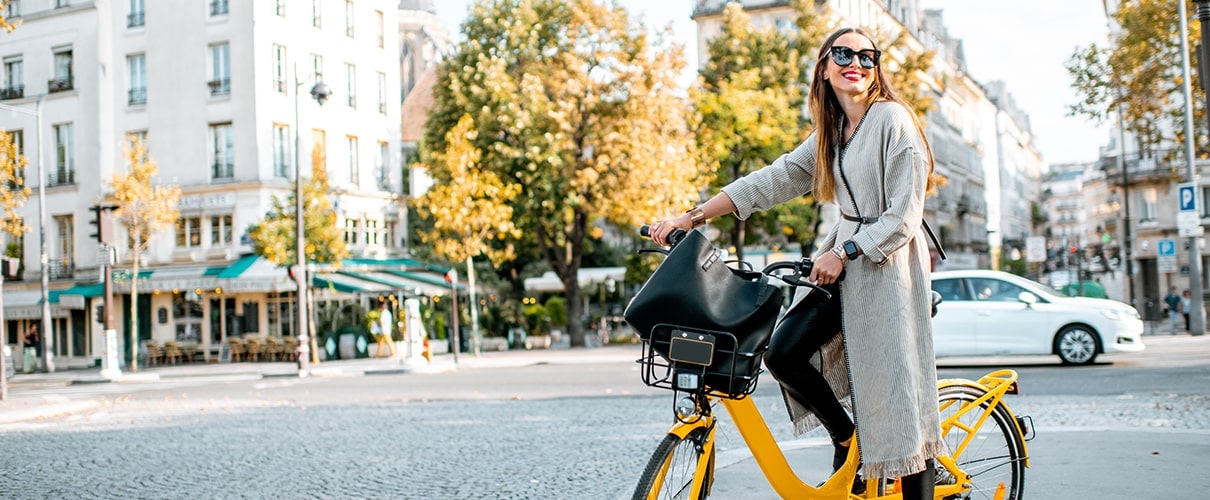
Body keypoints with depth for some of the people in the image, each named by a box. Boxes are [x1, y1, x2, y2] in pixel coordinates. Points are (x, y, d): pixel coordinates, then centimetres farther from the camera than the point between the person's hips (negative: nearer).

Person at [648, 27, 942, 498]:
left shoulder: (893, 119, -10)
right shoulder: (830, 132, 13)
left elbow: (904, 215, -15)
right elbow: (774, 179, 8)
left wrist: (842, 254, -20)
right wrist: (692, 217, 1)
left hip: (888, 265, -7)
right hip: (844, 260, 7)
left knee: (899, 392, -6)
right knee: (783, 354, -6)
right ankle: (846, 438, 16)